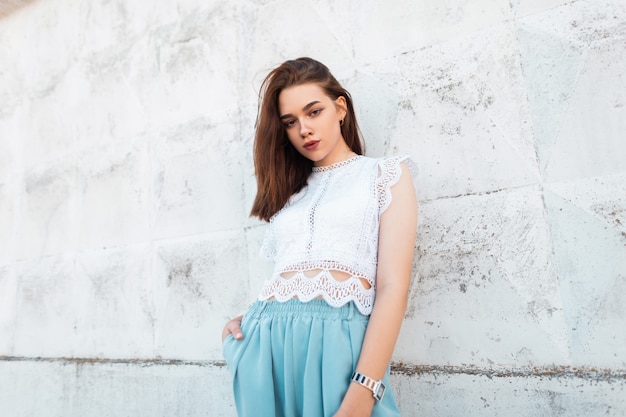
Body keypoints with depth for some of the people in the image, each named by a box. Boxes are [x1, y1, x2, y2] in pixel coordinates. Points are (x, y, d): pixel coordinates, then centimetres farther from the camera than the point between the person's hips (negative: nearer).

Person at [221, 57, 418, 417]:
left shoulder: (387, 175, 5)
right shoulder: (291, 191, 19)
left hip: (336, 339, -4)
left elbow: (393, 287, -7)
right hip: (261, 346, 5)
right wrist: (248, 321, 0)